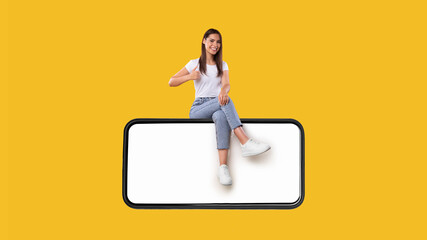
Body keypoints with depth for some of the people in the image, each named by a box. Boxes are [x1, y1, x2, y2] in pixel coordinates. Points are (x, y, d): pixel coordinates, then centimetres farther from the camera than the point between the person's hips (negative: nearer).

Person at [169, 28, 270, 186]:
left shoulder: (222, 65, 18)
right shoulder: (195, 64, 10)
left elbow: (226, 84, -3)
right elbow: (171, 82, 10)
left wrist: (224, 90, -29)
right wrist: (190, 77, -8)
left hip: (218, 106, 2)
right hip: (198, 110, -2)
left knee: (221, 116, -40)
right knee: (224, 101, -35)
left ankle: (223, 167, -52)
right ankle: (245, 143, -49)